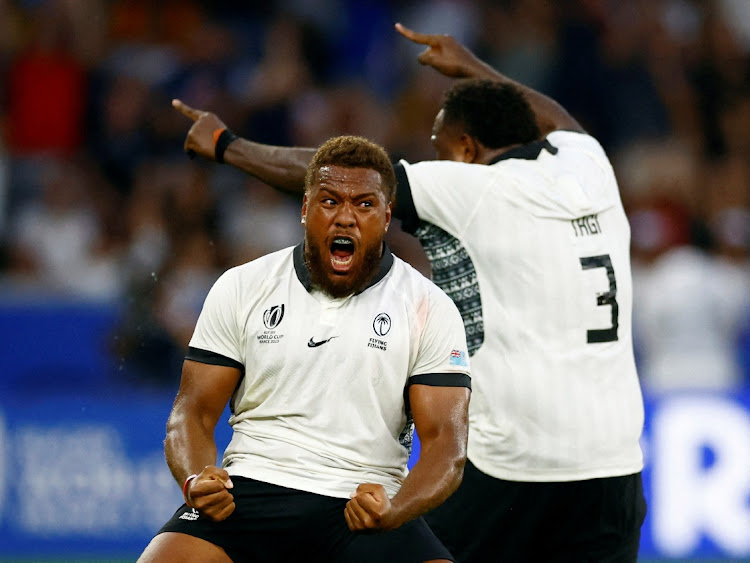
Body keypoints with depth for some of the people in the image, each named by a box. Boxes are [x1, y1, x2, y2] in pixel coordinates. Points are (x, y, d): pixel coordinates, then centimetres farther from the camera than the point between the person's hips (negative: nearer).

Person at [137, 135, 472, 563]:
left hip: (367, 510, -1)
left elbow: (446, 442, -2)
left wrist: (393, 511, -22)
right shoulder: (240, 289, 8)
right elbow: (193, 412, 8)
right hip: (251, 493, 1)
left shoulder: (430, 310, 4)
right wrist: (196, 482, -15)